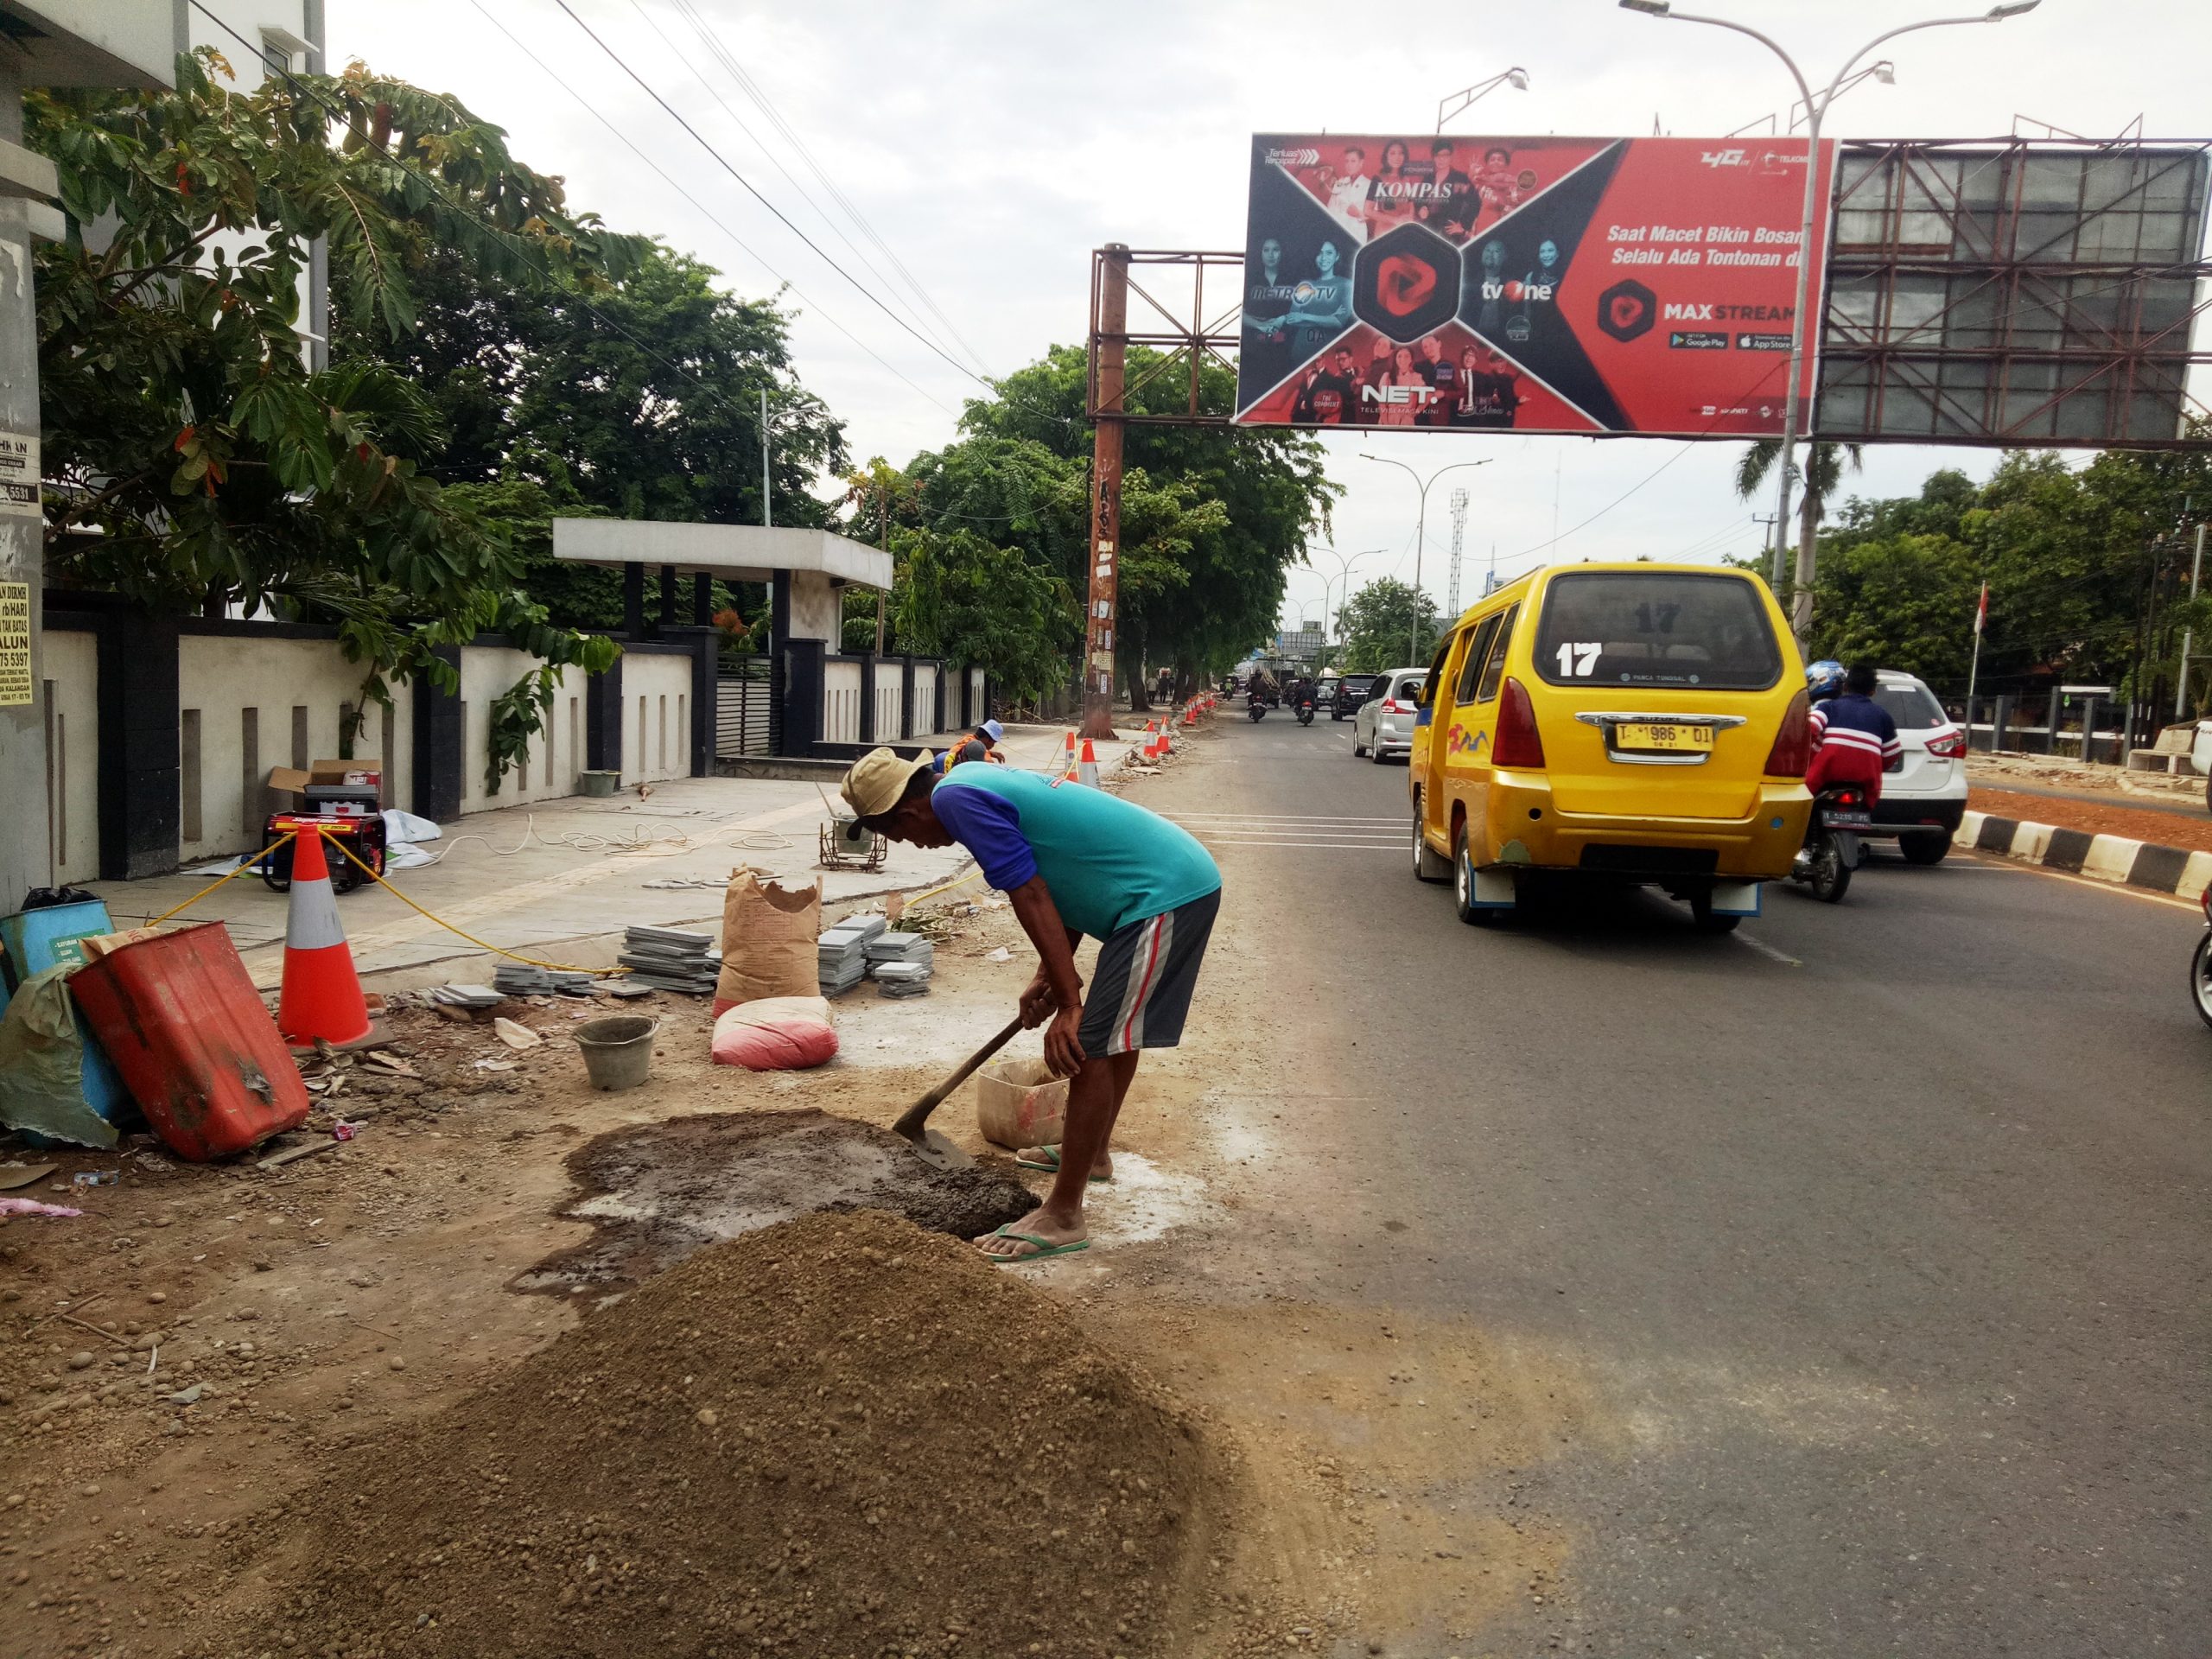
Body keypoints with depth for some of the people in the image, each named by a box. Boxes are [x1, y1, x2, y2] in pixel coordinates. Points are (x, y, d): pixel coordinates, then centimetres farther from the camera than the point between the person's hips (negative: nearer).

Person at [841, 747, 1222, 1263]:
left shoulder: (955, 797, -13)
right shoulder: (980, 781, 17)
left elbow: (1032, 899, -18)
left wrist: (1069, 1003, -16)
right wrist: (1050, 976, 19)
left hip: (1165, 896, -11)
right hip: (1184, 877, 11)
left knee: (1092, 1046, -8)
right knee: (1117, 1031, 25)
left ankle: (1062, 1218, -1)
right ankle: (1092, 1153, 44)